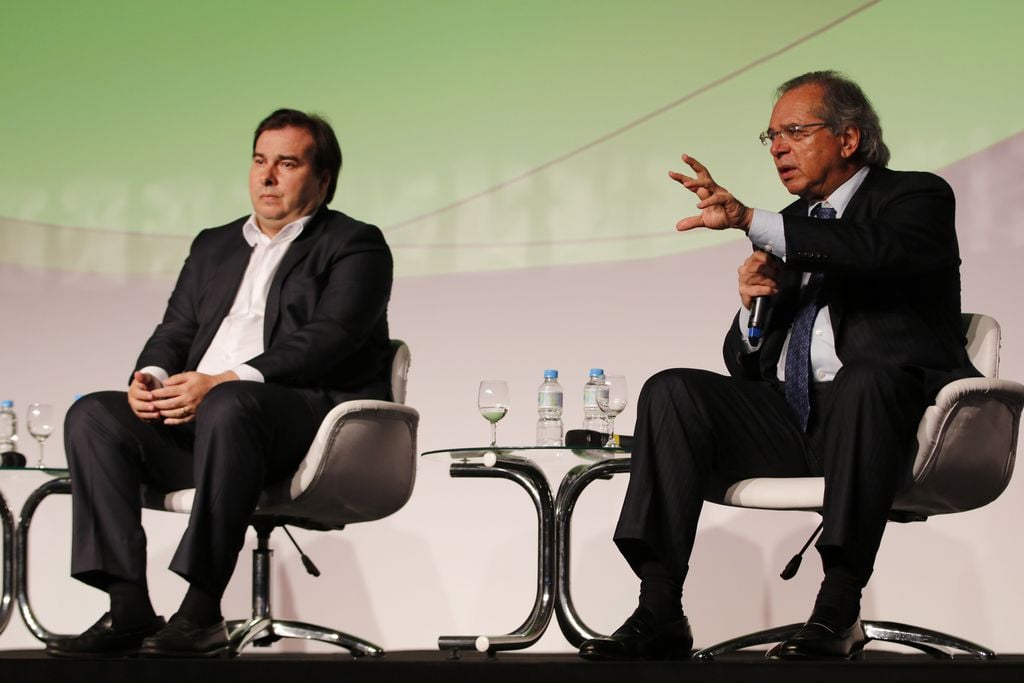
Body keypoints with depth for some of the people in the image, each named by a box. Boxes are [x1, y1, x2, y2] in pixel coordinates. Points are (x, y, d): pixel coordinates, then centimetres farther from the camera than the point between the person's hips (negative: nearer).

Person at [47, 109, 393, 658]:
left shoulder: (355, 246, 6)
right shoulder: (214, 246, 27)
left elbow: (327, 338, -10)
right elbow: (175, 331, 20)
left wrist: (225, 382, -22)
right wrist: (151, 376, -5)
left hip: (311, 413, -6)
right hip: (200, 413, 7)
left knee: (226, 407, -38)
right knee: (93, 415, -17)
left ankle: (202, 609, -36)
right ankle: (128, 607, -24)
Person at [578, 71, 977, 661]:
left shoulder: (919, 198, 5)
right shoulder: (789, 228, 22)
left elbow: (876, 251, -22)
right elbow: (744, 366, 21)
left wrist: (749, 220, -27)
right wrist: (754, 304, -1)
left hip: (875, 413, -6)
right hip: (785, 423, 6)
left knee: (866, 379, -38)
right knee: (672, 391, -17)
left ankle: (840, 607, -35)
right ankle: (660, 614, -24)